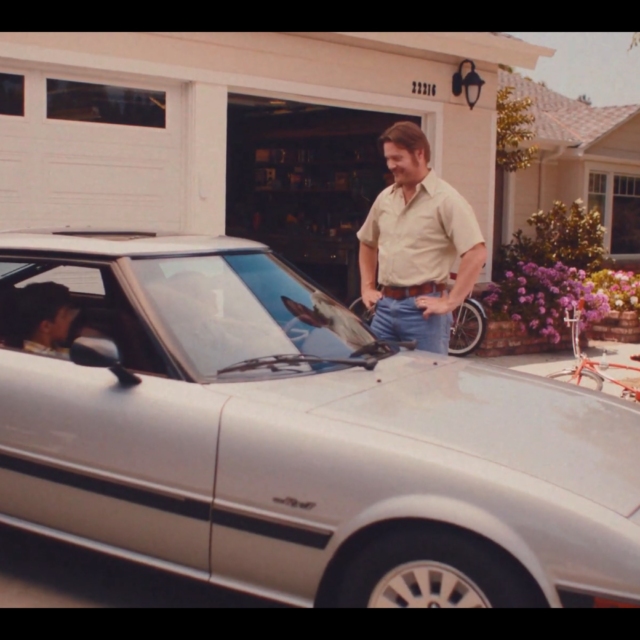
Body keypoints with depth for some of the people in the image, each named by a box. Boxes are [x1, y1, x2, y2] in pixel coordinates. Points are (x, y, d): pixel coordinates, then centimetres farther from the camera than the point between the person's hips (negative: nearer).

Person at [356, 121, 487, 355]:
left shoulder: (445, 199, -9)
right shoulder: (385, 198, 12)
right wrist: (367, 287, 18)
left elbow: (477, 253, -17)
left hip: (422, 307, -6)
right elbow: (367, 243, 27)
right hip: (386, 304, 6)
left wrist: (450, 302, -17)